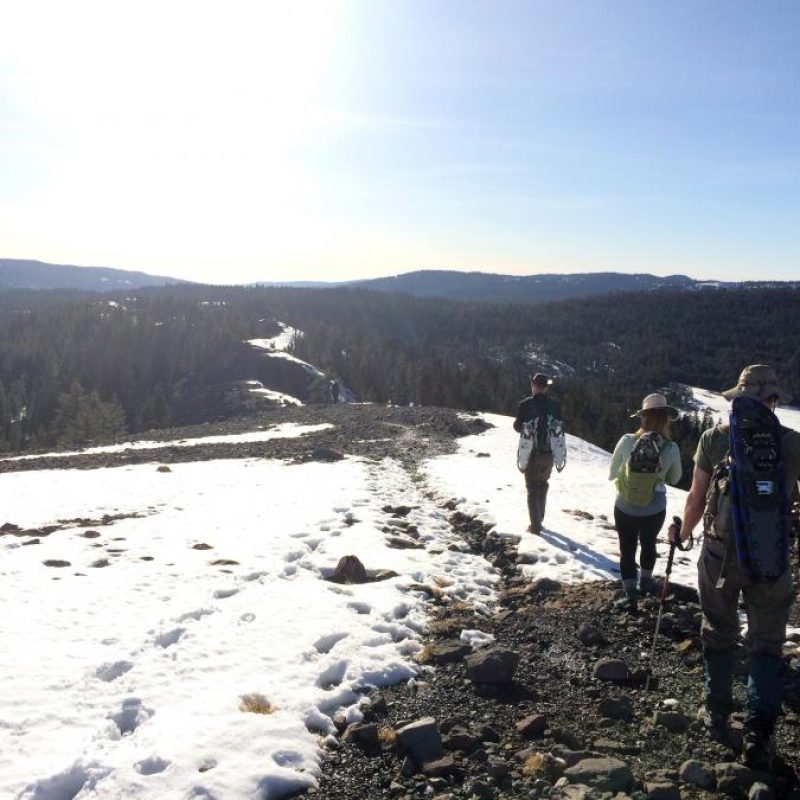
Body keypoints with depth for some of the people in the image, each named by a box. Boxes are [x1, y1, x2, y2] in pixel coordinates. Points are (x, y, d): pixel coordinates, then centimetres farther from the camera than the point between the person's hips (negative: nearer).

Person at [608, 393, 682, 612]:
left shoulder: (626, 441, -20)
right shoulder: (672, 449, -17)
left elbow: (612, 474, -4)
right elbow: (674, 479, 1)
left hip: (625, 509, -1)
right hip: (655, 511, 2)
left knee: (627, 550, 16)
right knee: (648, 545, 27)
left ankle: (630, 593, 14)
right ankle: (645, 581, 46)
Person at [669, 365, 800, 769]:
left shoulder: (715, 438, -7)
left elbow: (696, 498, 0)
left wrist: (682, 533, 18)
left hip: (720, 554, 1)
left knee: (719, 634, 18)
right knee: (766, 645, 10)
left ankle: (717, 713, 31)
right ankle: (758, 733, 2)